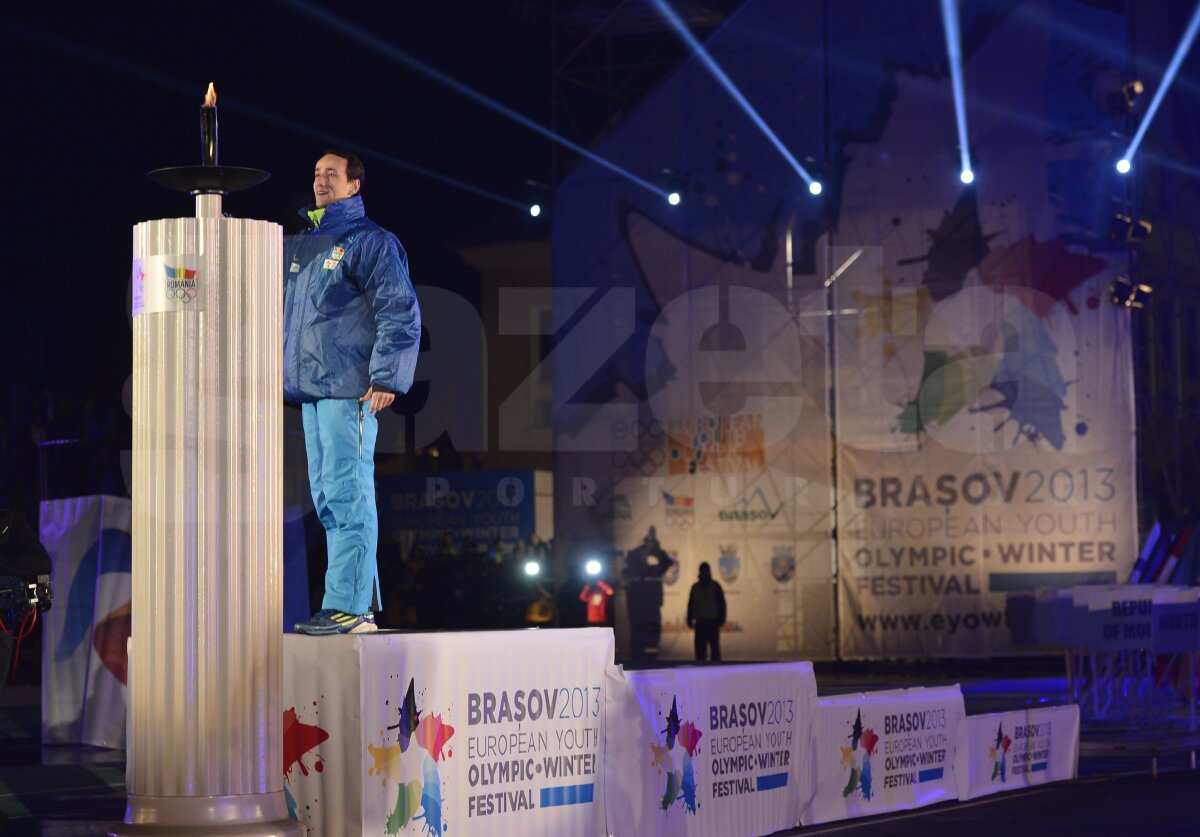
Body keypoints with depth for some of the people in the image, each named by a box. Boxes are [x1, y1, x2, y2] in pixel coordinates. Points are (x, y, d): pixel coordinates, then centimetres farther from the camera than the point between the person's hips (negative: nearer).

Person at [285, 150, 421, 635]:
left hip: (349, 390, -8)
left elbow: (401, 314, -9)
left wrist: (385, 377, -16)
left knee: (346, 494, -11)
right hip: (310, 388, 8)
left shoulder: (371, 242, -2)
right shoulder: (299, 244, 20)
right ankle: (353, 605, 13)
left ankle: (347, 606, -12)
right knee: (327, 497, 8)